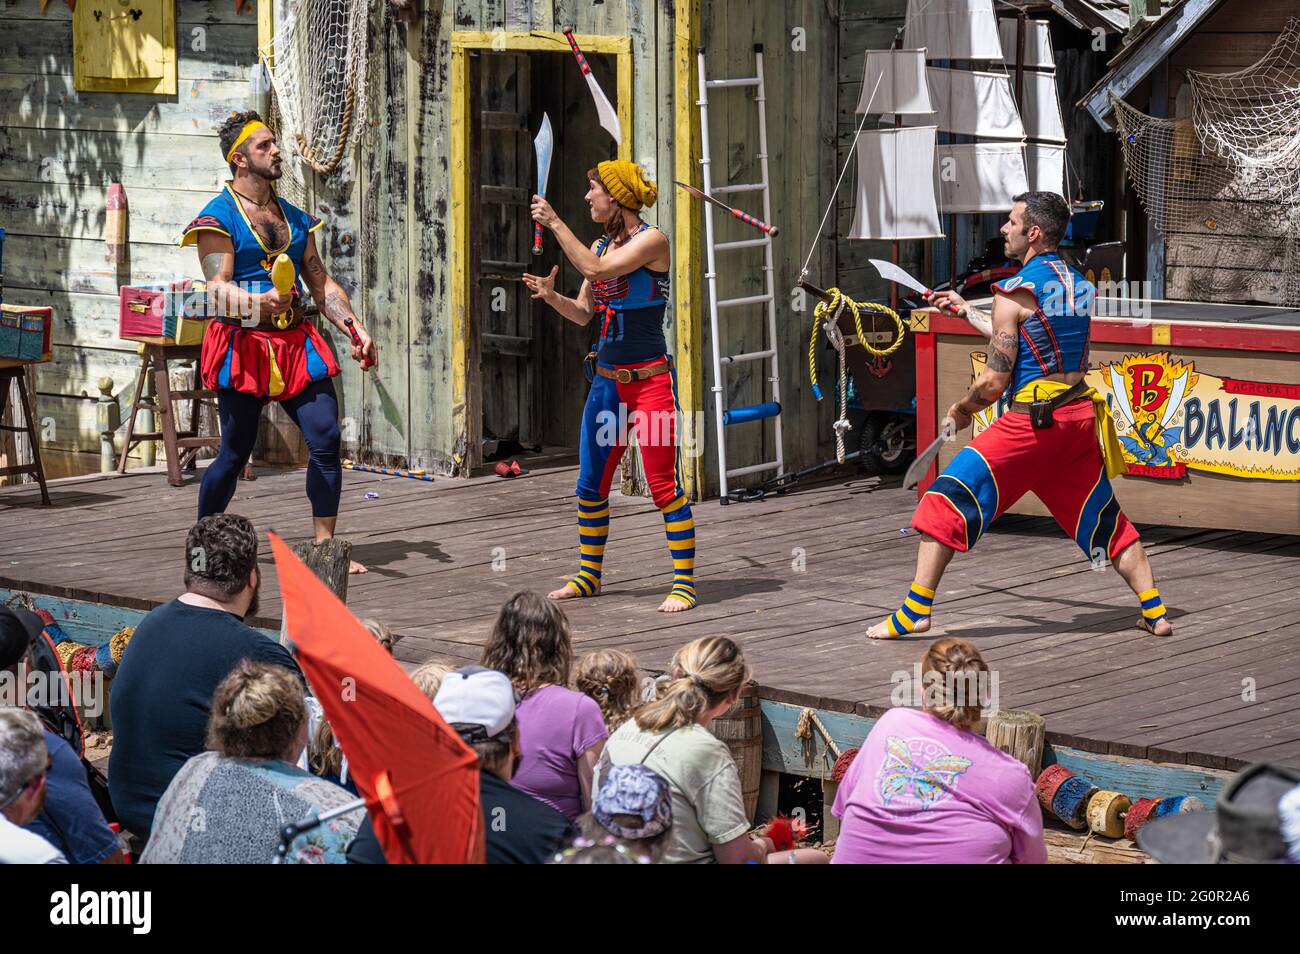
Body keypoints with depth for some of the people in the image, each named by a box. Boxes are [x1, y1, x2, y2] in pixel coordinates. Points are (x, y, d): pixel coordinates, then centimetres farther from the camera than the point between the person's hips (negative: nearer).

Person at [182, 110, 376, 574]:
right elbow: (218, 288, -15)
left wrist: (356, 330, 5)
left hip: (297, 342, 6)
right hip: (243, 345, -6)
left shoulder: (294, 217, 17)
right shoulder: (218, 217, -5)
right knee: (235, 452, 0)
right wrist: (259, 303, -36)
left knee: (327, 438, -7)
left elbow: (321, 282, 19)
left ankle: (324, 545, -1)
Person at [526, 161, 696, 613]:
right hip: (606, 380, 8)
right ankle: (588, 575, 24)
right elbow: (584, 313, 15)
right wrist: (551, 296, -4)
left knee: (664, 485, -7)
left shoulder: (651, 240, -11)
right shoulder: (600, 245, 11)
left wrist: (555, 223, -17)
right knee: (590, 485, 11)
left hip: (650, 380, -8)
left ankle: (684, 582, -2)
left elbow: (597, 269, -23)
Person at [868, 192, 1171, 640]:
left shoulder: (1014, 293, -9)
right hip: (1080, 417, 7)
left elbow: (995, 380, -9)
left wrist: (960, 412, 10)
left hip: (1030, 419, -7)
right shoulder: (1078, 286, 12)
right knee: (1104, 518, 20)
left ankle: (916, 609, -5)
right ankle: (1155, 611, 17)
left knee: (947, 499, -1)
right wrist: (966, 309, 36)